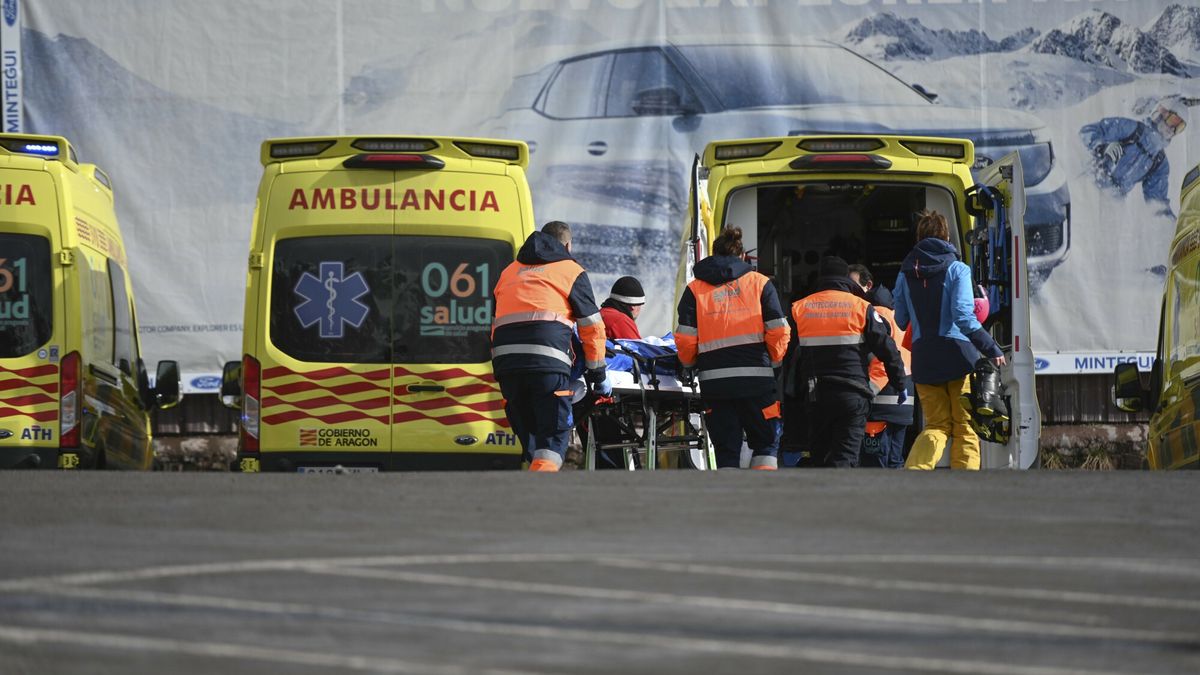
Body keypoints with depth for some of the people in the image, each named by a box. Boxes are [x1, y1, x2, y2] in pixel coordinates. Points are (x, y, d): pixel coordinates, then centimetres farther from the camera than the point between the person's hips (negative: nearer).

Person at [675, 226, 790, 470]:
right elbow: (778, 331, -1)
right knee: (766, 441, 10)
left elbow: (685, 339, 1)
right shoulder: (760, 283, 6)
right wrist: (775, 361, 15)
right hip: (756, 376, -1)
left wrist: (689, 364, 20)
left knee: (726, 448, 7)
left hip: (714, 380, 1)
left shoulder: (695, 289, 8)